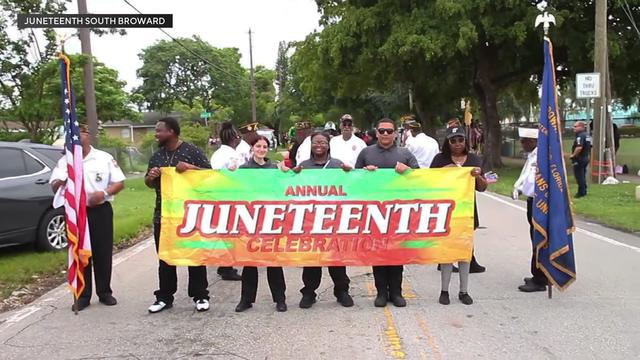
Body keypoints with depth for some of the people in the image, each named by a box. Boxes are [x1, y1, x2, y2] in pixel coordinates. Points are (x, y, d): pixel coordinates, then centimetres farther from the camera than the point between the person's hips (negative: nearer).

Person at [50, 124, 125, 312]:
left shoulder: (105, 158, 2)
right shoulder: (64, 161, 6)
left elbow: (119, 182, 1)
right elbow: (54, 187, -1)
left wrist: (104, 193, -16)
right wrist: (63, 181, -24)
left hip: (101, 211, -1)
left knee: (103, 253, 5)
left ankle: (104, 292, 18)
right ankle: (82, 296, 13)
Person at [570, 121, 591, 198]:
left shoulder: (580, 136, -18)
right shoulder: (586, 135, 15)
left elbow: (579, 148, -30)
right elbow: (590, 147, 22)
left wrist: (573, 155, -18)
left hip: (579, 159, -10)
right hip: (586, 158, 10)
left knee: (579, 176, -5)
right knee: (583, 176, 16)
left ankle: (581, 192, -3)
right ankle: (584, 191, 22)